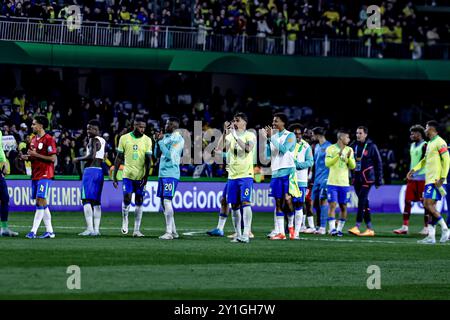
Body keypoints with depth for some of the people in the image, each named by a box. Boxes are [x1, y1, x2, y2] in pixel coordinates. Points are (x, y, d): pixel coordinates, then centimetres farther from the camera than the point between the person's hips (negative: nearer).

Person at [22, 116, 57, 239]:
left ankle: (33, 231, -17)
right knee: (41, 203, 8)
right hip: (35, 175, 9)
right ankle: (49, 231, 13)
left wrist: (35, 155, -18)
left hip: (45, 175, -9)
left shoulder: (48, 139, -11)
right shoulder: (34, 139, 15)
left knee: (40, 201, -13)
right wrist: (26, 157, 3)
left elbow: (53, 158, -16)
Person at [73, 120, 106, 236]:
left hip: (91, 170, -9)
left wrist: (78, 159, -8)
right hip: (100, 171, 9)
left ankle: (89, 228, -18)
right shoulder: (103, 141, 16)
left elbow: (92, 156, -20)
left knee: (86, 200, -10)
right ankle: (96, 229, 7)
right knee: (96, 201, 10)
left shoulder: (93, 140, -10)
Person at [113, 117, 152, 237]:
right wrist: (114, 176, 4)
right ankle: (125, 220, 15)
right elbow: (119, 158, 6)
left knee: (139, 202, 2)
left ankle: (137, 230, 6)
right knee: (127, 199, -11)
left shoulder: (147, 140, 0)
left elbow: (148, 160, -3)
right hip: (128, 174, -1)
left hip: (141, 176, 1)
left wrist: (146, 176, -13)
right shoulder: (124, 138, 1)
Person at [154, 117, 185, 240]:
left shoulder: (178, 139, -9)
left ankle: (169, 232, -14)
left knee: (167, 201, -14)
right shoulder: (166, 137, 16)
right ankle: (173, 231, 14)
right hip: (162, 173, 9)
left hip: (170, 174, -9)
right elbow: (157, 154, 19)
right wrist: (157, 141, 5)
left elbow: (169, 155, -18)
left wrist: (161, 142, -13)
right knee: (163, 202, 9)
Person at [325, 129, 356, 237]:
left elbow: (352, 166, 6)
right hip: (332, 183, -4)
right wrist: (338, 155, -21)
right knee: (332, 205, -11)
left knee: (343, 207, 3)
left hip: (344, 183, 4)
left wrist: (349, 158, -13)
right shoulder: (331, 149, -1)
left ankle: (339, 229, 11)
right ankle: (332, 229, -12)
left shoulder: (349, 150, 10)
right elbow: (327, 163, -10)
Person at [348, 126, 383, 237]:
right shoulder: (354, 146, 11)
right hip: (356, 179, 6)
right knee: (364, 203, 7)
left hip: (367, 179, -6)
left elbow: (378, 164, -1)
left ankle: (357, 227, -18)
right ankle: (370, 229, 11)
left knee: (362, 201, -15)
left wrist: (378, 180, -2)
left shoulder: (371, 147, -3)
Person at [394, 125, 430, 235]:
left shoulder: (425, 146, -10)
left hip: (422, 178, -8)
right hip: (412, 178, 8)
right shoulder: (413, 145, 17)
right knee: (407, 201, 3)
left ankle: (426, 228, 5)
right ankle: (405, 227, 4)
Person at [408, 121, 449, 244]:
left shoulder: (440, 143, -11)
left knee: (428, 204, -14)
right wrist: (414, 169, 21)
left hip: (436, 180, -9)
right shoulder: (429, 143, 18)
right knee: (430, 206, 6)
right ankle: (431, 236, 6)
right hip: (429, 180, 9)